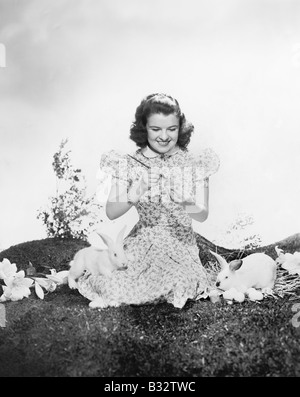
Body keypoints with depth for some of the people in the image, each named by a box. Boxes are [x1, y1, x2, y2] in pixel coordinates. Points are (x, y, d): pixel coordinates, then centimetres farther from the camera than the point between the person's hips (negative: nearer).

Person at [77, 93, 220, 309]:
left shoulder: (194, 165, -7)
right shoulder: (129, 165, -6)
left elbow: (203, 215, -9)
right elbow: (111, 212, -8)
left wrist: (191, 208, -31)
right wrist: (132, 198, -27)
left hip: (180, 244, 0)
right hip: (141, 242, 0)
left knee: (178, 283, -26)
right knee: (117, 288, -18)